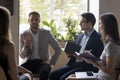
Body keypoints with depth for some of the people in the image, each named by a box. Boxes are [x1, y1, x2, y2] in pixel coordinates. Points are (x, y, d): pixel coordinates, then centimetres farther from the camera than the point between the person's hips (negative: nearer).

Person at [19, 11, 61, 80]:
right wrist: (26, 46, -19)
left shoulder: (46, 33, 1)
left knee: (44, 71, -36)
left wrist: (51, 62, -6)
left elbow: (58, 49, 4)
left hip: (42, 62, -1)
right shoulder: (23, 35, 2)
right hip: (29, 62, 1)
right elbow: (22, 56, 1)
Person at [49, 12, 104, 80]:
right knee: (53, 75, -9)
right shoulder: (79, 36, 20)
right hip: (74, 64, 8)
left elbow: (97, 58, -12)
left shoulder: (98, 38, -5)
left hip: (87, 66, -8)